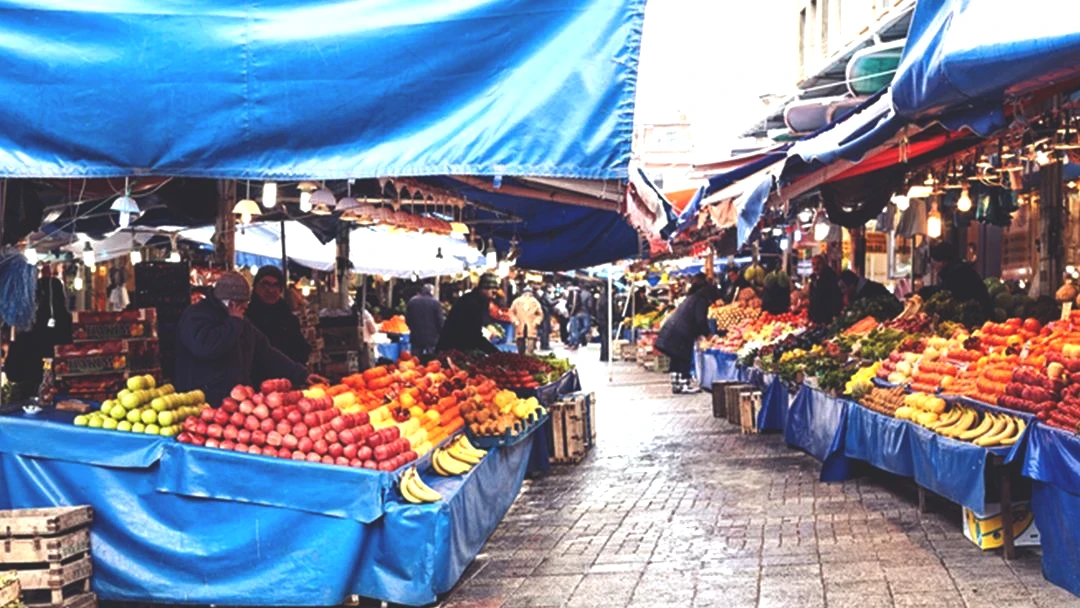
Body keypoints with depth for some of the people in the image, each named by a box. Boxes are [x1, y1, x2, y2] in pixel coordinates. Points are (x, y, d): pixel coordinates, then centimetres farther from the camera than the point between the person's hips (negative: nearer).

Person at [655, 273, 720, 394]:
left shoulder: (692, 298, 24)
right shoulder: (701, 300, -6)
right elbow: (701, 320, -13)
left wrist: (698, 334, 23)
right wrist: (707, 333, 2)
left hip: (671, 330, 9)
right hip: (680, 334, -9)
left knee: (677, 359, 14)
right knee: (684, 359, -2)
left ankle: (676, 384, 18)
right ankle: (684, 385, 1)